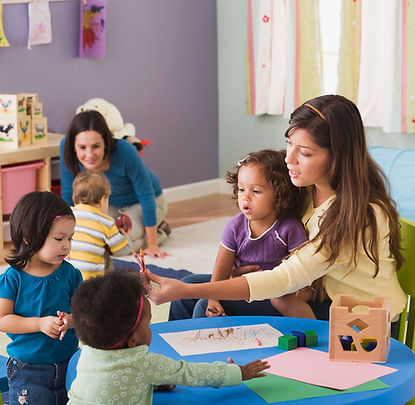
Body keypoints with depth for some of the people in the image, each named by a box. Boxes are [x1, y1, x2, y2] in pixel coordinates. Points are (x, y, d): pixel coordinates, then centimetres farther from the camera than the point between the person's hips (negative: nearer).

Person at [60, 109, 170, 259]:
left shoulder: (124, 151, -39)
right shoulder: (66, 147, -28)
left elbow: (146, 196, -26)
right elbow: (68, 194, -13)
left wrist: (152, 245, -23)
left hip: (140, 204, -5)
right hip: (111, 204, 5)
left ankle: (159, 230, 6)